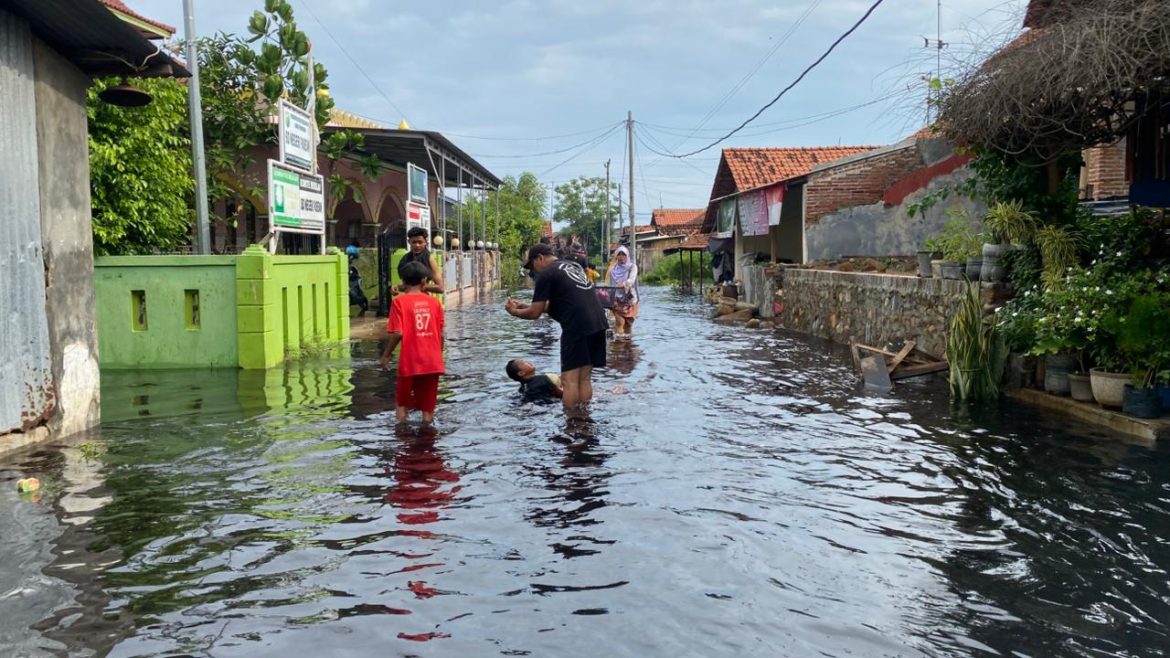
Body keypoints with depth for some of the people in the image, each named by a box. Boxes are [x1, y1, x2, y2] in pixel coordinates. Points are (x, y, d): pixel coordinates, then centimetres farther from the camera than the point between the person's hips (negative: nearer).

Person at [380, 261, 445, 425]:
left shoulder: (400, 301, -5)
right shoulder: (434, 302, 4)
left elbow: (398, 333, -13)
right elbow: (441, 335, 6)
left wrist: (386, 354, 1)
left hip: (410, 362, -3)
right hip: (433, 363, 3)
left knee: (402, 403, 14)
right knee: (428, 408, 9)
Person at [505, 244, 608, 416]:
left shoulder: (546, 274, -1)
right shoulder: (573, 265, 24)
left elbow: (535, 313, 1)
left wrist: (514, 311, 19)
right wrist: (524, 306, 31)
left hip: (577, 327, -8)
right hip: (598, 323, 8)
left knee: (570, 379, -3)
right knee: (585, 378, 12)